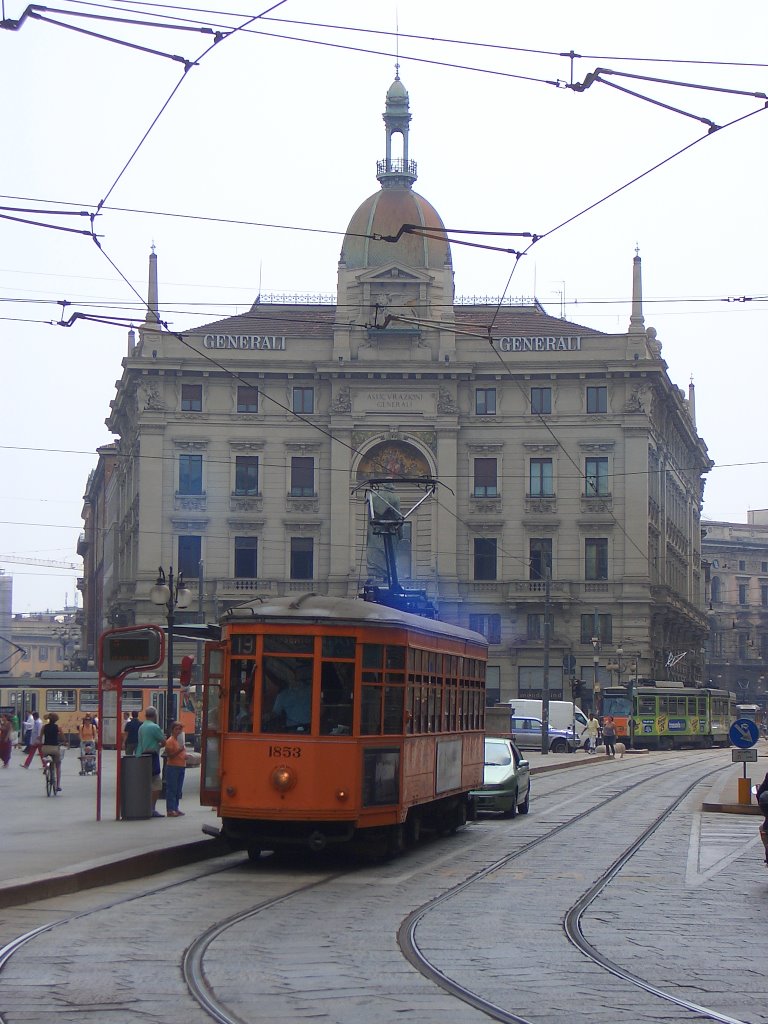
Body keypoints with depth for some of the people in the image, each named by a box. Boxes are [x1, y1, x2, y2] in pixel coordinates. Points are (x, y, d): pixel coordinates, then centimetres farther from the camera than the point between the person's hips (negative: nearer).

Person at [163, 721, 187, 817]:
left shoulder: (181, 739, 16)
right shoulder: (170, 741, -10)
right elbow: (169, 755, -17)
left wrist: (185, 755, 5)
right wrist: (179, 750, -28)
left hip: (181, 767, 8)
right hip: (172, 767, -8)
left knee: (178, 790, 11)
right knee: (171, 789, -7)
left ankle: (175, 808, 18)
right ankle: (170, 810, -6)